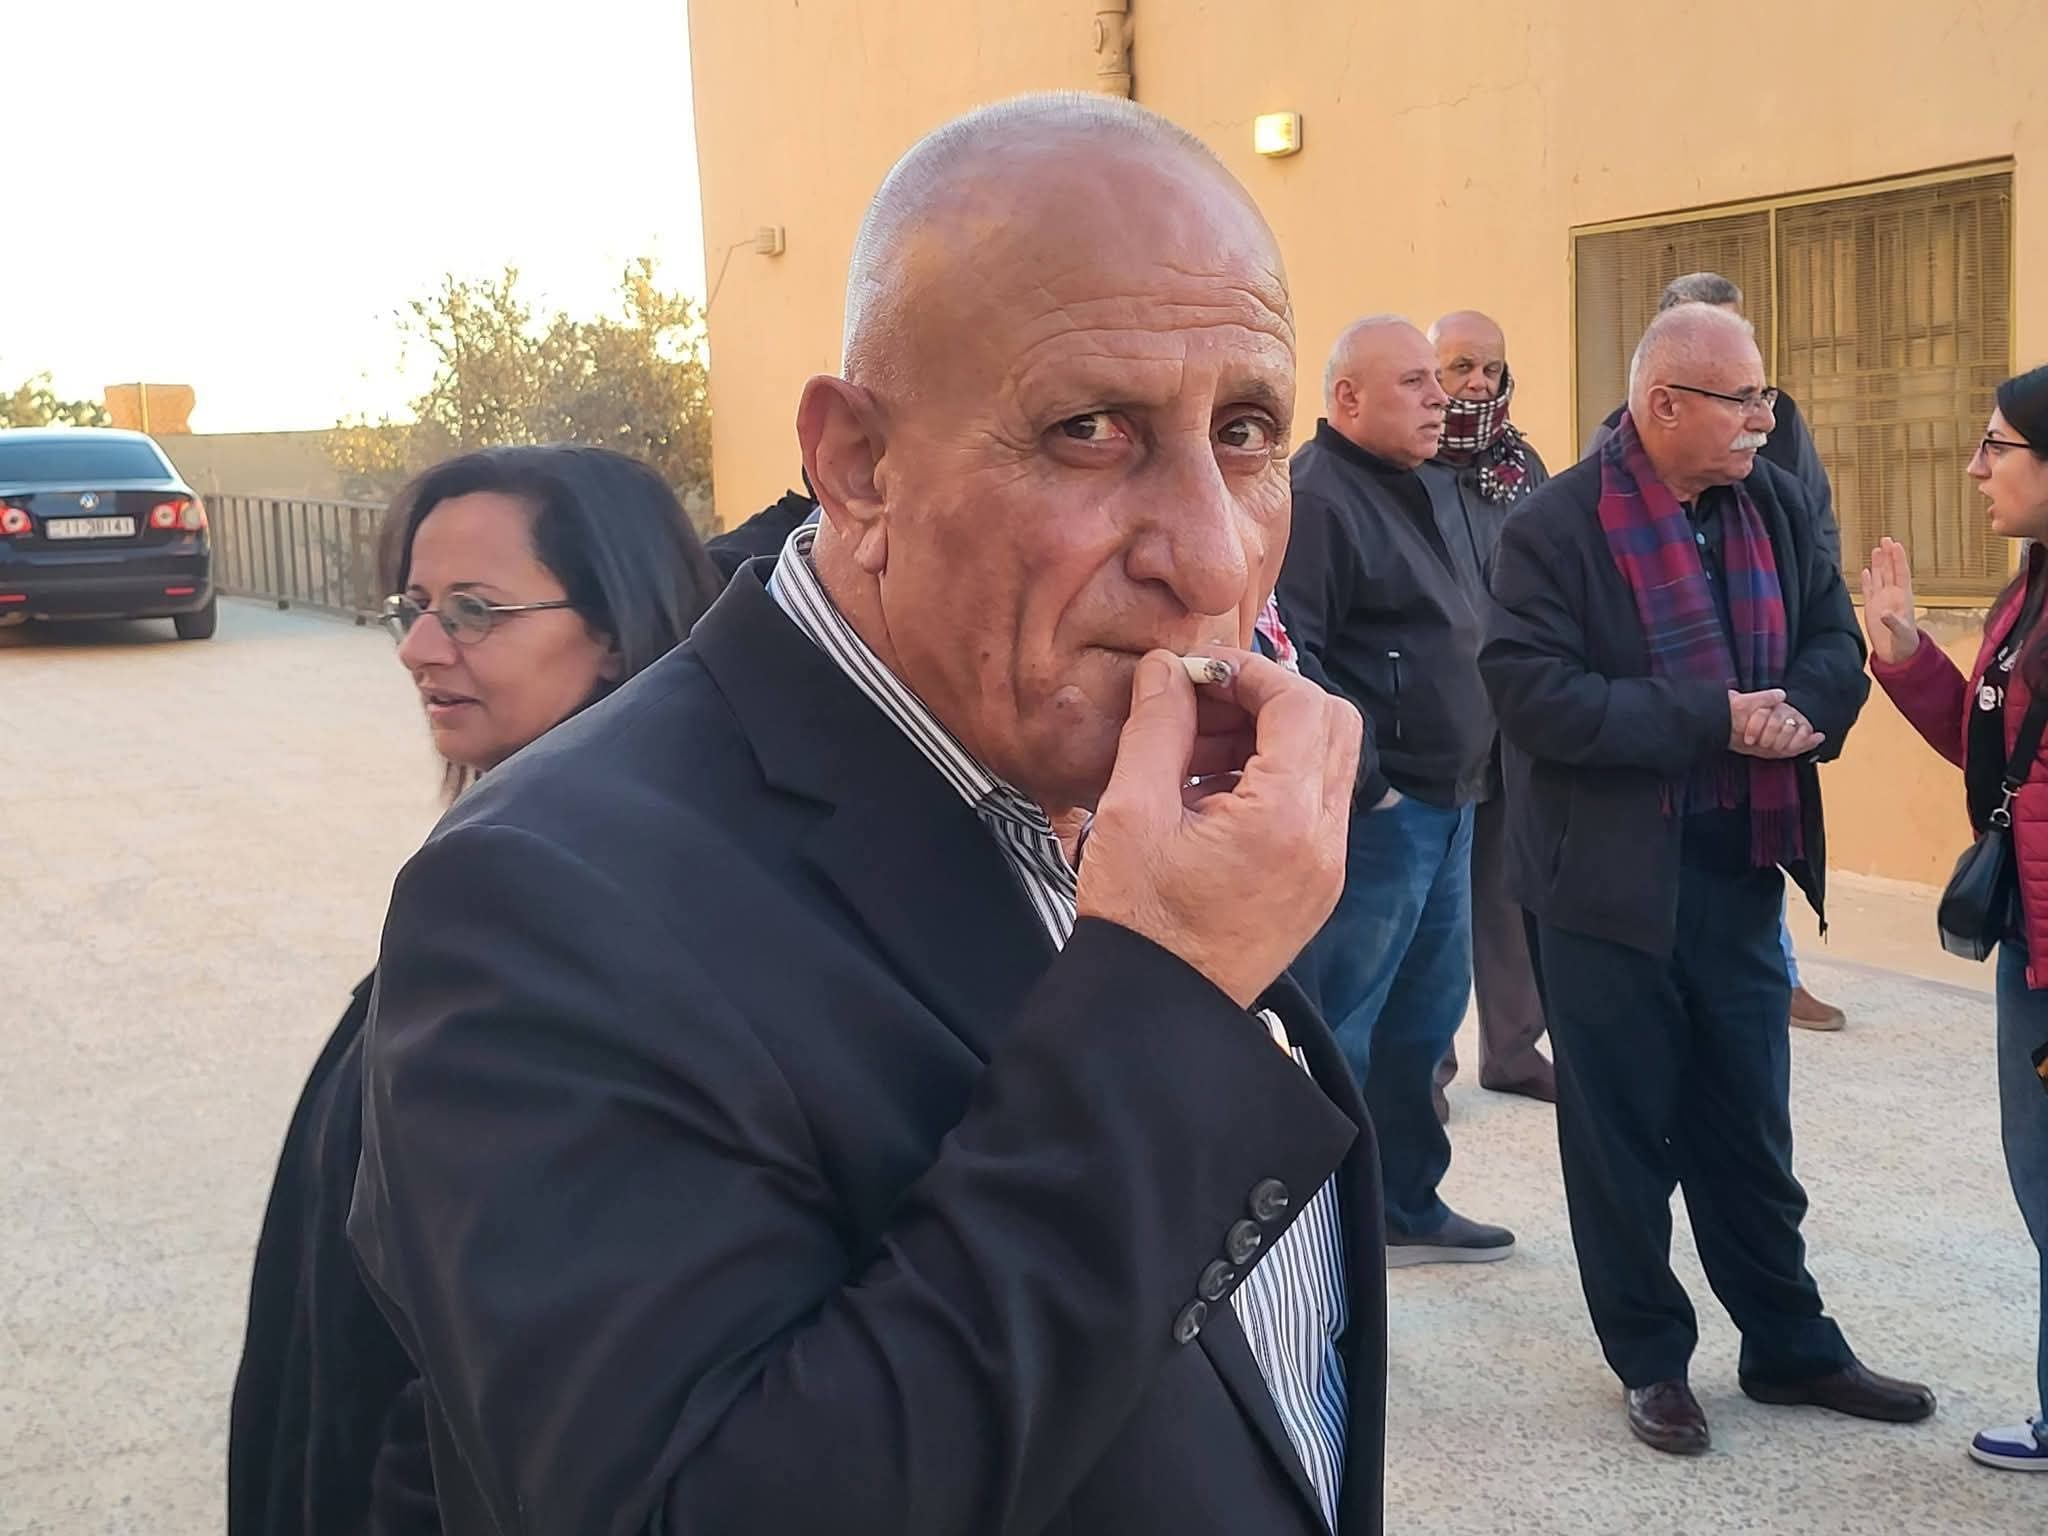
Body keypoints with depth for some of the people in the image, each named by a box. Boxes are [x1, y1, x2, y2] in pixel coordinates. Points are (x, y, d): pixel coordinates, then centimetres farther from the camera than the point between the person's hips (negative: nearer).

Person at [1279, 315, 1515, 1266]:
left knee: (1426, 1012, 17)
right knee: (1336, 1031, -1)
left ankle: (1406, 1206, 31)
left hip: (1442, 807, 10)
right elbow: (1285, 656, -23)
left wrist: (1464, 772, 17)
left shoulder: (1403, 491, 17)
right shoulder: (1315, 497, -14)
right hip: (1373, 813, -10)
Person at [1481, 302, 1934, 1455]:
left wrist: (1795, 706, -16)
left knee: (1750, 1131, 17)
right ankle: (1653, 1360, 26)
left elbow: (1836, 645, 8)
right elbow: (1534, 690, -21)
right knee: (1625, 1136, 9)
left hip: (1743, 872, 5)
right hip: (1613, 880, -5)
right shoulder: (1559, 525, -13)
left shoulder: (1780, 506, 5)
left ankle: (1792, 1346, 32)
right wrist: (1712, 719, -22)